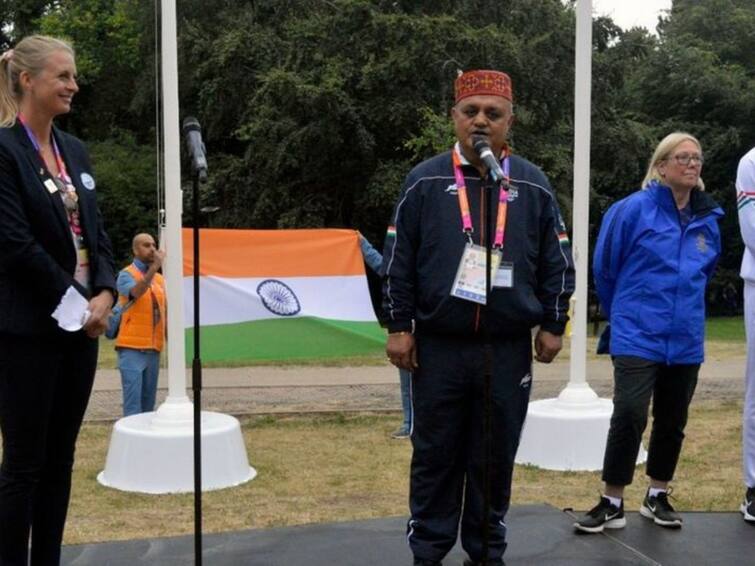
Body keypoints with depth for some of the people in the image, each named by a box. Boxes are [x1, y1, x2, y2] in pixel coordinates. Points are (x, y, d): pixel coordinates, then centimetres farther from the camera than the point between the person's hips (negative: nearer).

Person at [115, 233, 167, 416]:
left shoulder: (159, 279, 14)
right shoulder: (126, 274, -4)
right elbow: (136, 292, -27)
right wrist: (155, 266, -35)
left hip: (153, 348, 6)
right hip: (132, 348, -6)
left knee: (148, 400, 10)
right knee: (133, 401, -9)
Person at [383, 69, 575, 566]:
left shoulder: (534, 185, 5)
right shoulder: (425, 182, 1)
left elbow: (558, 263, 8)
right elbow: (398, 262, 2)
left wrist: (552, 326, 5)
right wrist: (399, 326, -1)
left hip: (508, 350, 1)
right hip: (438, 347, -1)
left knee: (495, 457, 9)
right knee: (435, 454, 7)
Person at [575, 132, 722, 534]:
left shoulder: (709, 220, 5)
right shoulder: (633, 209, -9)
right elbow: (604, 267, 1)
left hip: (685, 339, 5)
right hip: (638, 336, -5)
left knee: (672, 421, 12)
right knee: (629, 414, -13)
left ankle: (657, 497, 28)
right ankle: (612, 503, 0)